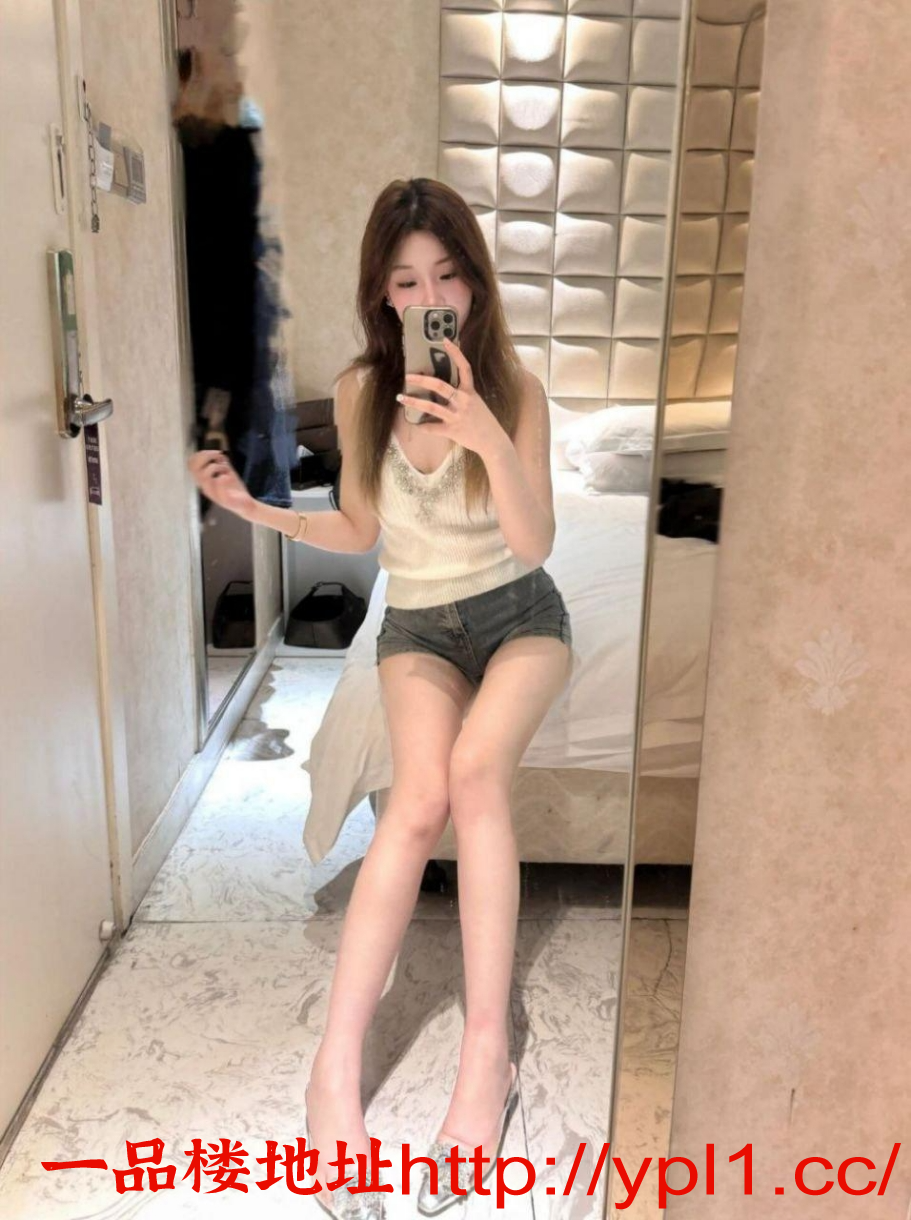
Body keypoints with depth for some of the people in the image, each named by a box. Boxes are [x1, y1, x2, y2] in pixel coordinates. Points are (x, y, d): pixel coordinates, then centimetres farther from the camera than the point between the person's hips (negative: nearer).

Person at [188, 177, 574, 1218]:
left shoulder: (514, 389, -11)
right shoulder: (361, 390, -5)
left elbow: (534, 545, -18)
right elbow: (360, 530, 6)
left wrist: (491, 441, -34)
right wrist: (258, 510, -8)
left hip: (520, 617, -1)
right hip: (417, 626, 1)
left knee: (475, 771, -32)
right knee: (421, 795, -28)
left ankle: (486, 1053, -24)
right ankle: (335, 1068, -25)